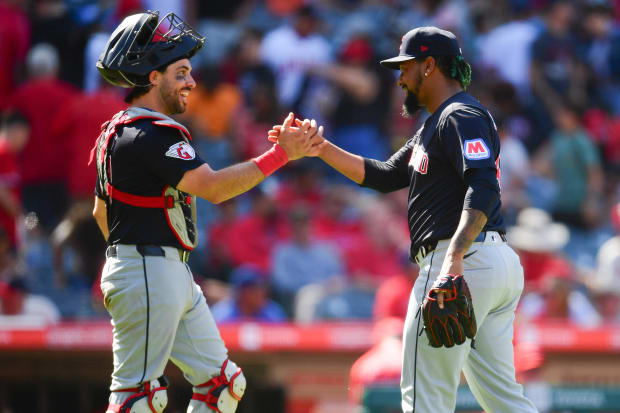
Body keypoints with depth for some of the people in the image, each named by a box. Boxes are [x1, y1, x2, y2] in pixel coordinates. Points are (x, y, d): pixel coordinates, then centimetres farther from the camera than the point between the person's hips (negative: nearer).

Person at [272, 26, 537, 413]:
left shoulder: (461, 116, -9)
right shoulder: (435, 125, 26)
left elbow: (483, 189, -23)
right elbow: (384, 176, 26)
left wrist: (454, 258, -35)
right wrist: (321, 148, 18)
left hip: (466, 262, -11)